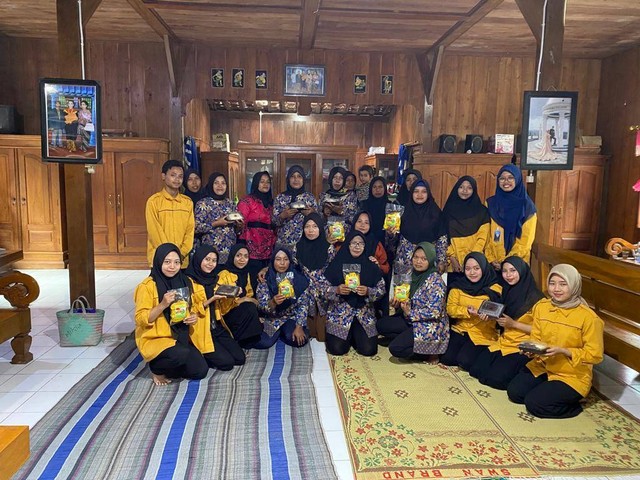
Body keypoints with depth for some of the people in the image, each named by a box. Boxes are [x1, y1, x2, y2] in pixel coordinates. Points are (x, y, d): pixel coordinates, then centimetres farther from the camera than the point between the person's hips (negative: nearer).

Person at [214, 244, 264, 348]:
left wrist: (251, 300, -4)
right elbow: (221, 303, -16)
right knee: (250, 308, -31)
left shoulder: (245, 274, 10)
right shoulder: (223, 275, -11)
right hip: (228, 314, -6)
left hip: (243, 310, 7)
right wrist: (242, 300, -20)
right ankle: (242, 342, -16)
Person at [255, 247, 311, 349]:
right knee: (263, 343, -25)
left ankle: (283, 332, 10)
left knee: (299, 340, -27)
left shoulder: (298, 278, -7)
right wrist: (273, 302, -34)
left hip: (292, 317, 1)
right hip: (272, 319, 0)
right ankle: (278, 332, 12)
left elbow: (303, 304, -7)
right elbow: (261, 306, -11)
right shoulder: (265, 280, -8)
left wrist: (299, 327, -17)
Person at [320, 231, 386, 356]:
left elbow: (381, 289, 2)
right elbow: (324, 287, -1)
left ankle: (355, 335, 23)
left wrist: (368, 291, -17)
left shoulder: (371, 266, 3)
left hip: (364, 312, 2)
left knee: (369, 349, -11)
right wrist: (337, 290, -20)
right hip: (340, 312, -1)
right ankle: (349, 336, 22)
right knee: (337, 349, -14)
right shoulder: (337, 264, -2)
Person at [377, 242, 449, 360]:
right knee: (381, 324, 1)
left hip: (430, 326, -8)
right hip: (412, 320, 8)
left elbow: (434, 312, -24)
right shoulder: (413, 275, 4)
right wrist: (398, 304, -8)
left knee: (396, 348, -20)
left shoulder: (435, 280, -19)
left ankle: (429, 350, 1)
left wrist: (410, 313, -18)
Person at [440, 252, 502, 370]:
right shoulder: (458, 285, 2)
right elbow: (450, 308, -3)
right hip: (460, 329, 3)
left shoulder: (494, 288, -6)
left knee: (465, 361, -20)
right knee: (446, 358, -12)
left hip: (483, 334, -3)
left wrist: (487, 315, -31)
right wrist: (468, 311, -21)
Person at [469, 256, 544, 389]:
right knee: (476, 369, -10)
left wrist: (513, 324, -19)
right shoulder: (507, 291, 8)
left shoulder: (534, 297, -13)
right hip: (503, 342, 6)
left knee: (496, 378, -22)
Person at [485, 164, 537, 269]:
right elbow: (486, 235, 3)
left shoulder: (527, 205, -3)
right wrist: (490, 259, -7)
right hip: (493, 263, 2)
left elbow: (526, 240, -7)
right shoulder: (490, 203, 3)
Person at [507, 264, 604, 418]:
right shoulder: (541, 307, -3)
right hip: (542, 366, 5)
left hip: (573, 375, -5)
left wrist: (562, 351, -25)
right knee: (514, 391, -11)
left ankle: (573, 405, 7)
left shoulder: (588, 317, -18)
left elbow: (595, 355, -14)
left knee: (533, 403, -18)